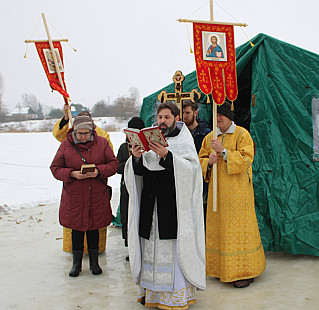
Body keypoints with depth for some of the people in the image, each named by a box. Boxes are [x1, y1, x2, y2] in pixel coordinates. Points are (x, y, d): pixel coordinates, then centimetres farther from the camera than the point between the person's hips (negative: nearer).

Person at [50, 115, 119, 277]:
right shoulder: (66, 145, -2)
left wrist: (98, 171, -17)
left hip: (97, 196, 0)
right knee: (76, 229, 9)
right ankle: (76, 263, 25)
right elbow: (55, 168, -1)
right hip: (74, 196, 0)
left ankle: (94, 262, 26)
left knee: (93, 228, 10)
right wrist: (72, 174, -19)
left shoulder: (102, 143, 0)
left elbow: (113, 163, 1)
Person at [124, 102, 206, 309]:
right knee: (151, 247, 8)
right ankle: (152, 291, 21)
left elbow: (191, 168, -15)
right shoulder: (150, 140, 14)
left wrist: (166, 155, -25)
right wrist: (136, 158, -12)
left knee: (174, 248, -3)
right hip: (151, 205, 5)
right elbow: (139, 172, 9)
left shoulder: (184, 142, 1)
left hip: (174, 205, -4)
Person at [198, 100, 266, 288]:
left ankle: (245, 272, 7)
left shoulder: (242, 134, -4)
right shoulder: (210, 137, 12)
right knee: (218, 228, 7)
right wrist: (208, 161, -7)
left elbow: (246, 160, -13)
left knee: (238, 228, -3)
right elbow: (201, 160, 15)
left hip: (237, 191, -5)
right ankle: (221, 268, 19)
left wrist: (223, 150, -19)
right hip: (216, 190, 5)